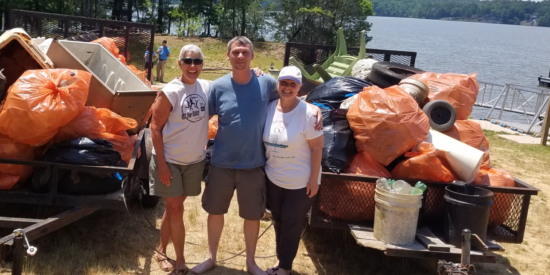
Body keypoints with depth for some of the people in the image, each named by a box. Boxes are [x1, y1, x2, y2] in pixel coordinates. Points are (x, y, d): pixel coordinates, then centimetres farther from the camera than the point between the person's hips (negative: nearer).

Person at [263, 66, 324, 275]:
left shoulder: (308, 113, -19)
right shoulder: (269, 108, -4)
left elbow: (317, 147, -15)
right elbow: (264, 142, 6)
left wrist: (314, 180, -14)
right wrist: (263, 169, 7)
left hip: (300, 182, -5)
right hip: (273, 179, 5)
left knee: (291, 226, 9)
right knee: (278, 222, 19)